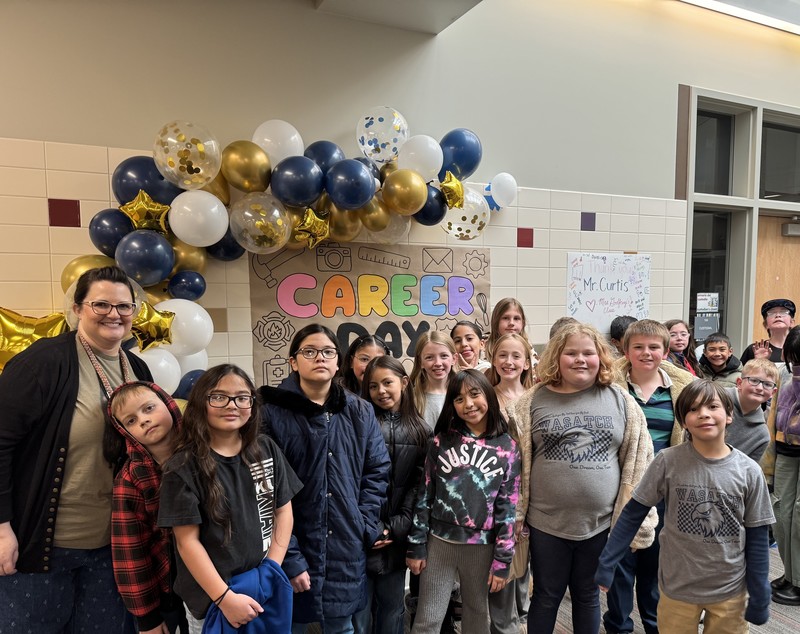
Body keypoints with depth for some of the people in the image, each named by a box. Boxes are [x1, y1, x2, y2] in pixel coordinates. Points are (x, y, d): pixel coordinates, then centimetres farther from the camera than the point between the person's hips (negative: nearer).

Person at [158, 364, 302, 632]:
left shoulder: (267, 449, -2)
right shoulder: (183, 467, -13)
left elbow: (283, 511, 1)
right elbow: (187, 541, -13)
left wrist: (272, 571, -6)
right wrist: (225, 598, -16)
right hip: (211, 599, -3)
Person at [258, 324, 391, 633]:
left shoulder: (361, 412, 1)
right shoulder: (272, 413, -12)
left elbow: (377, 471, 5)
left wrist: (364, 526, -4)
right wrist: (289, 558, -14)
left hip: (348, 552, 3)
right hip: (294, 551, -3)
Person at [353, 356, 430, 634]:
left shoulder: (420, 431, 4)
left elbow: (419, 483, -1)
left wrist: (397, 527, -9)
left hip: (396, 534, 2)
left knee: (392, 603, 16)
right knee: (359, 604, 8)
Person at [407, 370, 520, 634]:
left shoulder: (507, 448, -3)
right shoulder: (442, 440, -2)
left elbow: (507, 508, -2)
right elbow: (425, 495, 1)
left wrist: (502, 560, -3)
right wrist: (416, 546, 0)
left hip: (482, 546, 0)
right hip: (439, 541, 0)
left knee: (477, 612, 19)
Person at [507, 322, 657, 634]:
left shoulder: (620, 400, -1)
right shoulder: (533, 401, -5)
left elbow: (637, 460, 2)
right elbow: (516, 463, -2)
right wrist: (514, 517, -3)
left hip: (600, 520, 1)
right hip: (547, 520, -1)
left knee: (587, 594, 20)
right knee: (546, 596, 15)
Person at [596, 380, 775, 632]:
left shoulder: (749, 471, -10)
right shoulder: (668, 461, -15)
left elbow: (757, 537, -1)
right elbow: (633, 514, -8)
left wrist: (759, 597, 2)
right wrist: (606, 563, -8)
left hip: (730, 591, 1)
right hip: (677, 588, -1)